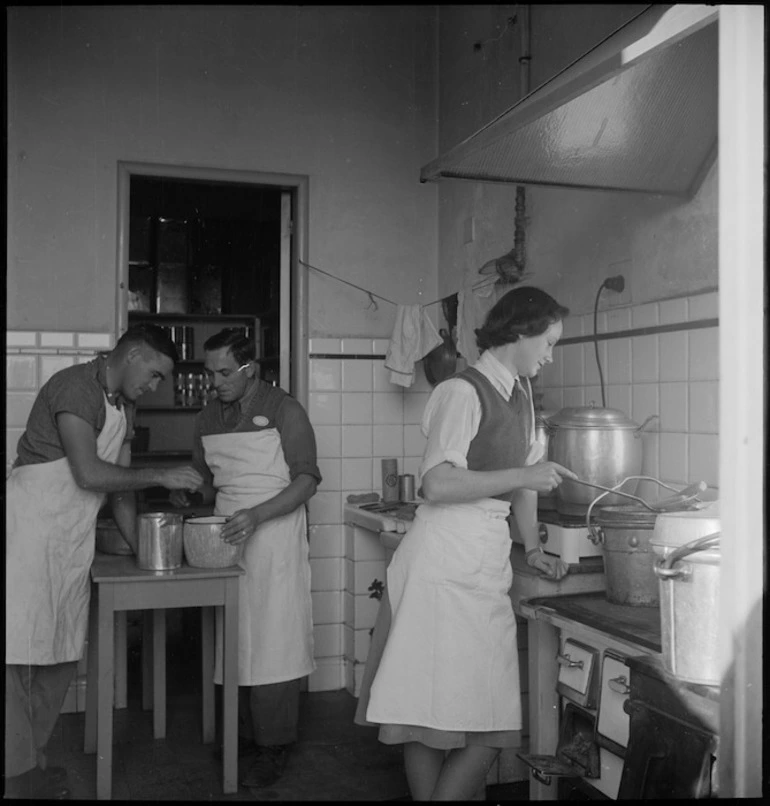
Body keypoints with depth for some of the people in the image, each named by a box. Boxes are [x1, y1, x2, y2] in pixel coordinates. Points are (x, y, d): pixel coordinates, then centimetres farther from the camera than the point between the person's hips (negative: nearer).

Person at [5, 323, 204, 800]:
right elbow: (89, 474, -23)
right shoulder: (75, 387, -15)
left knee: (63, 654, 11)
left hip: (72, 541, 9)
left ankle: (30, 759, 23)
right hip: (29, 527, -9)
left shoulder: (124, 408, 13)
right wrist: (162, 476, -15)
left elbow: (120, 486, 15)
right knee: (21, 652, -3)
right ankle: (15, 777, 5)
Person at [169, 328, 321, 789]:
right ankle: (244, 736, 19)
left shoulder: (284, 410, -5)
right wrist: (187, 495, -3)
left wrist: (257, 514, -23)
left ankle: (276, 747, 6)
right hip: (226, 539, 5)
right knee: (234, 640, 7)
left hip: (275, 536, -5)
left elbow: (307, 480, -10)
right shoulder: (209, 419, 12)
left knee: (273, 642, -3)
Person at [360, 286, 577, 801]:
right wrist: (523, 476, -15)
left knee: (491, 726, 7)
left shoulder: (521, 394, 17)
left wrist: (534, 549, 17)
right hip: (446, 563, -8)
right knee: (432, 718, -4)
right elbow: (437, 485, -19)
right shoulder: (463, 393, -10)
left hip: (490, 566, 8)